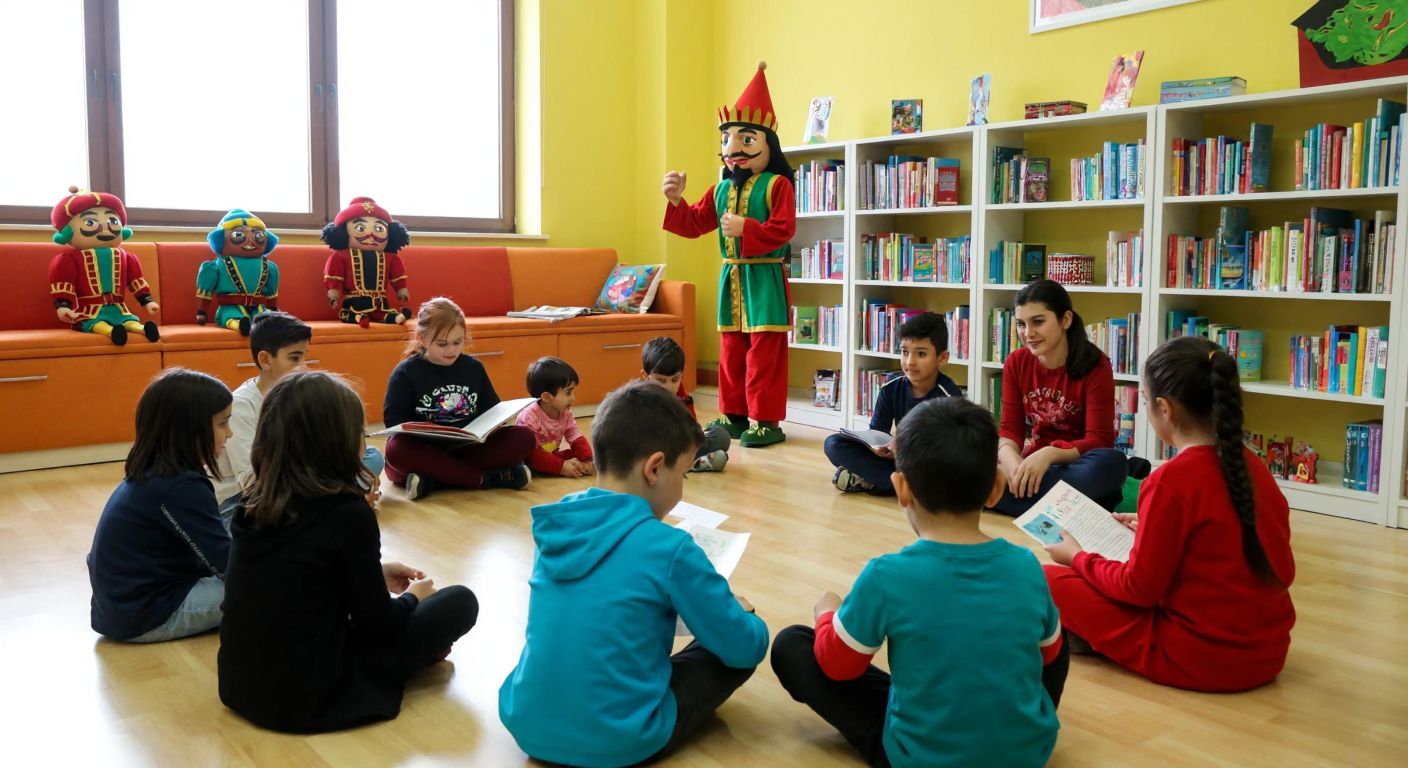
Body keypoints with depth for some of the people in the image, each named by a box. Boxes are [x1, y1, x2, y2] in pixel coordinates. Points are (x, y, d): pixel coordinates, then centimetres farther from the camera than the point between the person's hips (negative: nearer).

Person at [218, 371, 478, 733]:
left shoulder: (254, 502, 0)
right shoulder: (347, 512, -20)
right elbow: (377, 623, -10)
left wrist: (373, 572, 21)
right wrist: (412, 597, 11)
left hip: (241, 686, 8)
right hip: (308, 697, -7)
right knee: (460, 602, 2)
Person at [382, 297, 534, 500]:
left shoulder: (474, 367, 10)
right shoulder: (405, 372, -1)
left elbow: (491, 410, 16)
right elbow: (393, 419, -8)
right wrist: (428, 434, -25)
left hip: (470, 447, 3)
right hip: (427, 450, -3)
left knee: (524, 437, -18)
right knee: (396, 449, -37)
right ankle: (486, 478, -31)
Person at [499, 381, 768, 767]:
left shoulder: (555, 527, 1)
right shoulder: (669, 548, -17)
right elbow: (744, 648, -8)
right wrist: (741, 613, 16)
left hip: (527, 725, 7)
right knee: (745, 646, 11)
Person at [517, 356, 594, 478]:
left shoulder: (565, 413, -6)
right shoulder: (529, 417, -29)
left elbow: (577, 438, -7)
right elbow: (532, 453, -33)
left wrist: (587, 459, -27)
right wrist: (561, 466, -39)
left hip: (551, 456, 5)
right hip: (531, 462, -5)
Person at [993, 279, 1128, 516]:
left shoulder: (1095, 366, -9)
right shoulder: (1016, 363, 2)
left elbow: (1099, 440, -15)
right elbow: (1010, 428, -1)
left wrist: (1050, 454, -34)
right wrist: (1009, 457, -26)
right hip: (1030, 467, 3)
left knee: (1111, 462, -38)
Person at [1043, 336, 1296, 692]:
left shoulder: (1171, 480, -20)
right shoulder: (1254, 467, 1)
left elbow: (1140, 587, -14)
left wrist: (1078, 557, 2)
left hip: (1200, 661, -7)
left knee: (1048, 581, -1)